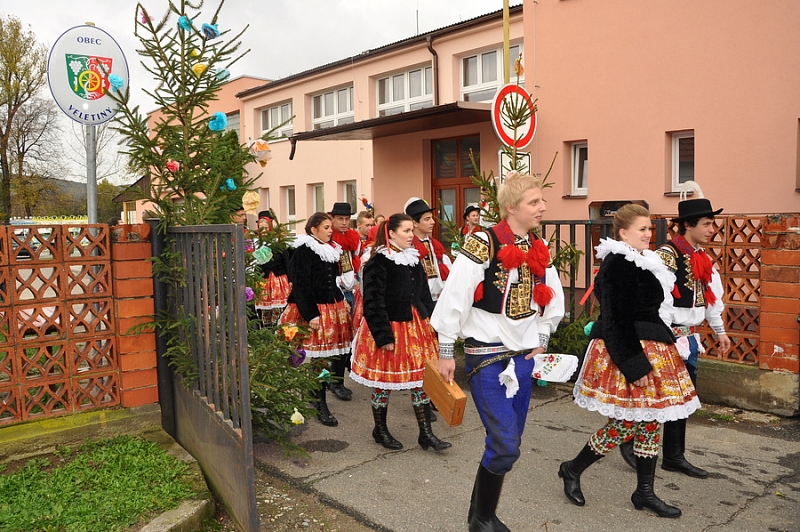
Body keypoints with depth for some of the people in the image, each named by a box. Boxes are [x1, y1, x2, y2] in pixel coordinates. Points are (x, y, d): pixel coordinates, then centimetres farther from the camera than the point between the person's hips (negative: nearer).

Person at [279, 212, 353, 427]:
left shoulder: (331, 250, 14)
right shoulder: (303, 252, -10)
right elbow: (301, 286, -15)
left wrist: (342, 304, 18)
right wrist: (311, 315, -19)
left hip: (332, 308, 7)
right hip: (313, 310, -7)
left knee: (325, 356, 8)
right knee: (316, 355, -4)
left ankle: (319, 400, 20)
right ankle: (320, 405, 5)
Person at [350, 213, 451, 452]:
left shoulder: (414, 259, 10)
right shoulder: (378, 263, -13)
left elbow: (424, 295, 15)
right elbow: (374, 302, -16)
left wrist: (430, 323, 10)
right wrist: (384, 336, -18)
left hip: (416, 327, 7)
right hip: (390, 329, -7)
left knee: (422, 378, 7)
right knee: (383, 379, 6)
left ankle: (426, 433, 16)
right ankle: (380, 430, 25)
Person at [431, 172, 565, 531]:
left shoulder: (539, 249, 7)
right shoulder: (483, 244, -15)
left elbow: (553, 298, 20)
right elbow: (454, 297, -15)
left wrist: (541, 340, 15)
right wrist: (445, 353, -11)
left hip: (523, 357, 7)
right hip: (487, 357, -7)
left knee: (507, 445, 12)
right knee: (505, 446, -10)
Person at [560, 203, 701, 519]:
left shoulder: (642, 263, 13)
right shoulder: (618, 265, -17)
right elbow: (617, 321, -21)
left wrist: (650, 357, 21)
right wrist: (634, 366, -22)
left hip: (649, 350, 10)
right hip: (627, 353, -10)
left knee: (651, 421, 11)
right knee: (626, 423, -4)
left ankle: (645, 492, 23)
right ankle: (572, 470, 15)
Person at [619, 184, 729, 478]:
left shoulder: (701, 257, 11)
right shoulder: (667, 254, -16)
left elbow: (711, 295, 20)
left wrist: (720, 331, 22)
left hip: (689, 338, 9)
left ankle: (674, 456, 24)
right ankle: (630, 441, 19)